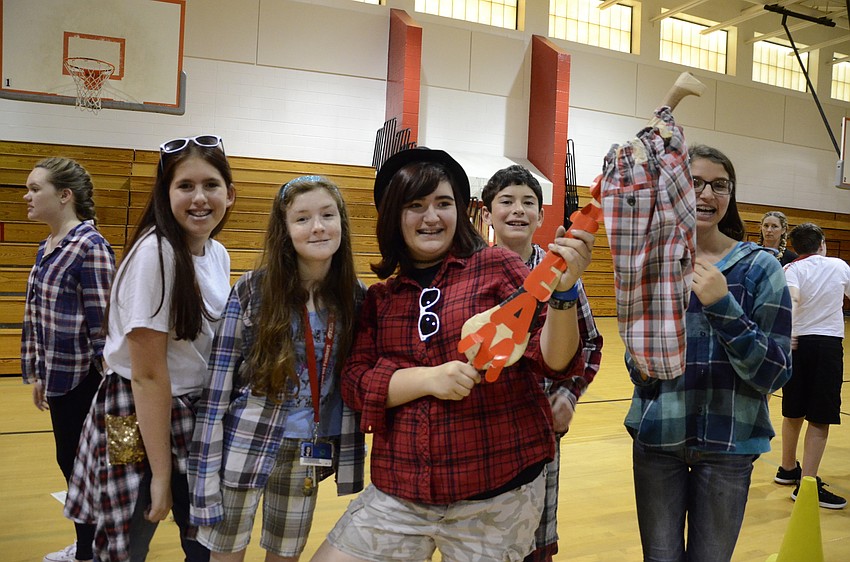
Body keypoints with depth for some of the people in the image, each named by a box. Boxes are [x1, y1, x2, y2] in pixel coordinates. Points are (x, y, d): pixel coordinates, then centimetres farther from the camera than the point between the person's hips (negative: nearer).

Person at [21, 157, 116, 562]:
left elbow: (103, 321, -19)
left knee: (82, 466, 6)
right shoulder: (47, 247, 9)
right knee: (69, 461, 18)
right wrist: (38, 374, 17)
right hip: (60, 376, 8)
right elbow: (37, 315, 14)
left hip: (84, 379, -8)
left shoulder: (90, 247, -18)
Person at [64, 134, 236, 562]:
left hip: (194, 420, 7)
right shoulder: (154, 253, -21)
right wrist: (160, 474, -16)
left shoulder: (219, 255, 1)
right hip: (137, 424, -7)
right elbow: (148, 375, -20)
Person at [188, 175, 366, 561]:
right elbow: (217, 385, -10)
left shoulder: (356, 298, -3)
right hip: (245, 446, -2)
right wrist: (205, 476, -12)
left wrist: (351, 457, -2)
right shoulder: (252, 290, -12)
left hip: (307, 457, 3)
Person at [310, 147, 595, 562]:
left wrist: (563, 290, -26)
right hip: (399, 493, 3)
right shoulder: (379, 299, 7)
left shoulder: (498, 266, -3)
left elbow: (555, 360, -8)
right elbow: (355, 383, 0)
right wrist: (429, 377, -16)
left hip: (499, 495, -3)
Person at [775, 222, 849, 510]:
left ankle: (788, 469, 32)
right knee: (820, 419, -2)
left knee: (793, 412, 16)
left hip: (798, 343, 2)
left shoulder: (793, 269, -2)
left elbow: (790, 298, -22)